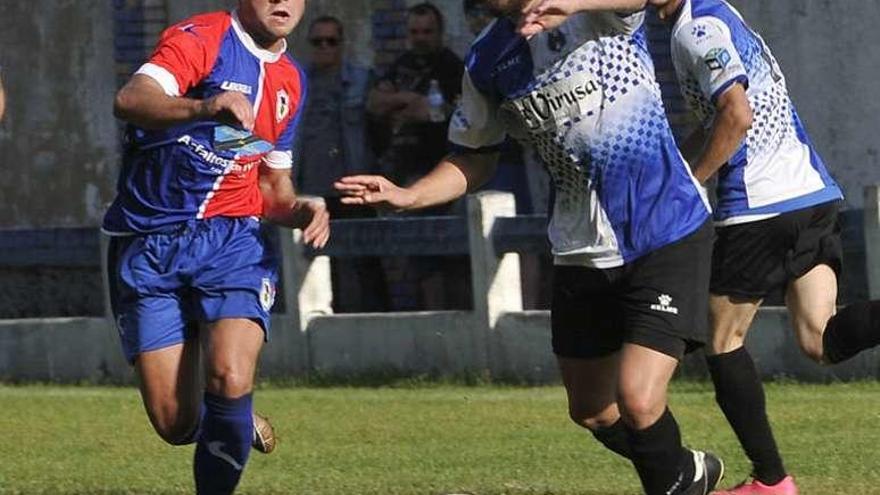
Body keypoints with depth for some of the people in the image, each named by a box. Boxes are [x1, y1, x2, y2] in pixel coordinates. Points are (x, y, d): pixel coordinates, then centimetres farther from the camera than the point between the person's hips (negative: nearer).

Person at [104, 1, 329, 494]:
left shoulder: (290, 79, 14)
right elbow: (131, 100, -28)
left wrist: (302, 212, 1)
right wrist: (205, 108, -47)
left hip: (232, 238, 3)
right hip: (149, 248, -3)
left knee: (231, 380, -24)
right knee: (176, 423, -5)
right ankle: (236, 427, 29)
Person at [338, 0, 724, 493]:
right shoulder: (488, 61, 1)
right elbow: (474, 160, 13)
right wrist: (405, 196, -4)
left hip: (668, 235, -6)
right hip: (583, 252, 6)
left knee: (638, 399, -17)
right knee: (591, 411, 15)